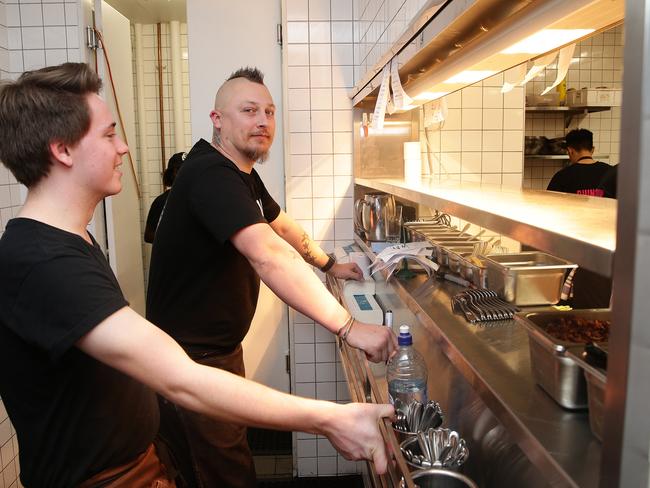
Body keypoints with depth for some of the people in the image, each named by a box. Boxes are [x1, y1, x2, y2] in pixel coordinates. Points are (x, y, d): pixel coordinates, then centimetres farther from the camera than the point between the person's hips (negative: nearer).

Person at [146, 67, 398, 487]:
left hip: (221, 346, 10)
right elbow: (268, 255, -41)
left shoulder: (244, 174, 6)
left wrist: (330, 265, 21)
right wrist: (348, 326, -43)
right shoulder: (211, 175, -27)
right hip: (192, 357, -10)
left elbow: (282, 225, 22)